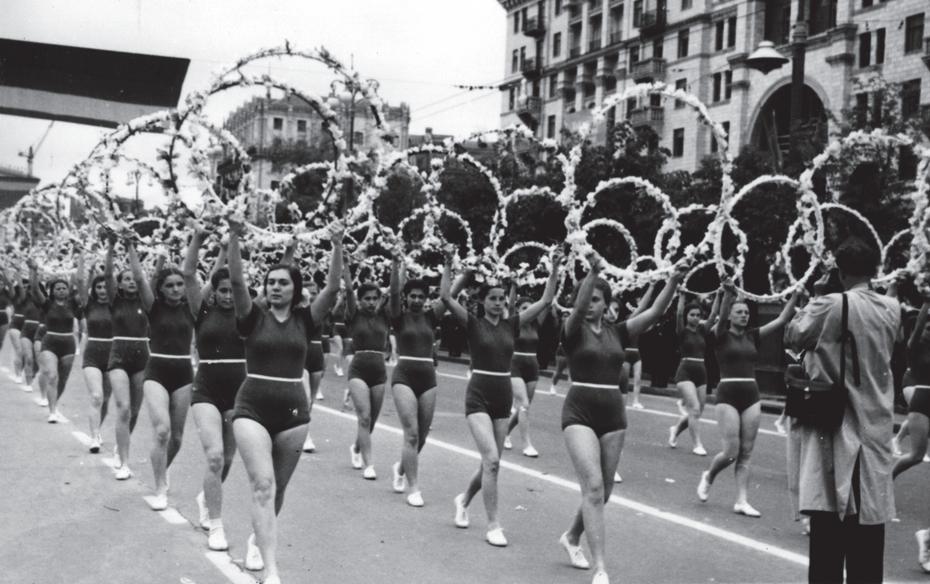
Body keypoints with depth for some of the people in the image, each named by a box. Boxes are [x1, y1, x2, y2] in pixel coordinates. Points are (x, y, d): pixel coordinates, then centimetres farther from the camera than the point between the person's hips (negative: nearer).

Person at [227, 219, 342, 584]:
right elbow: (236, 281, -15)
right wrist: (234, 239, -27)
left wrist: (337, 247, -19)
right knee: (263, 485, -15)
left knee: (277, 489, 14)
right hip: (252, 408, -3)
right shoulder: (253, 317, -1)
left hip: (293, 411, 3)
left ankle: (258, 539, 42)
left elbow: (333, 287, -8)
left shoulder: (304, 320, 3)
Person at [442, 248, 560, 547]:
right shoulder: (474, 324, -4)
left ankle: (464, 499, 40)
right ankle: (493, 526, -7)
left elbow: (545, 301, 3)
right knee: (492, 459, -16)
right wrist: (448, 265, -25)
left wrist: (554, 271, -5)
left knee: (491, 462, 12)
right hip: (479, 397, -5)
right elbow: (446, 298, -18)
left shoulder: (511, 324, 6)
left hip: (503, 398, 5)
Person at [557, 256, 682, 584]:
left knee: (602, 491, 13)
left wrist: (673, 283, -18)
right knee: (593, 487, -16)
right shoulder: (574, 331, -4)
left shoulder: (616, 332, 7)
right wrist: (593, 272, -40)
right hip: (580, 412, -5)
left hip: (613, 413, 5)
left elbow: (655, 313, -3)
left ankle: (571, 537, 40)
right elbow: (578, 308, -26)